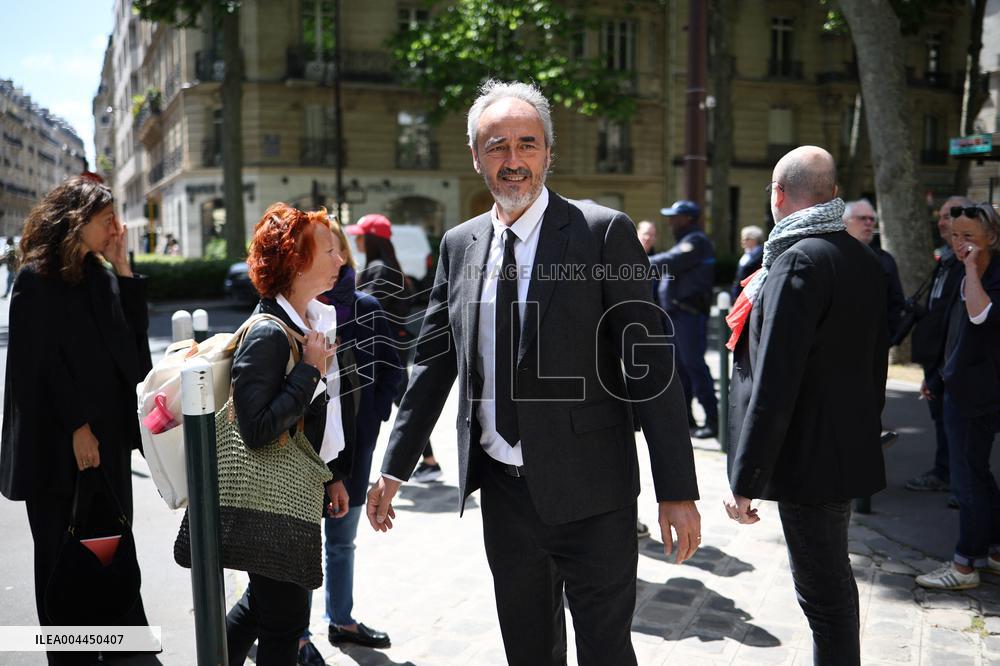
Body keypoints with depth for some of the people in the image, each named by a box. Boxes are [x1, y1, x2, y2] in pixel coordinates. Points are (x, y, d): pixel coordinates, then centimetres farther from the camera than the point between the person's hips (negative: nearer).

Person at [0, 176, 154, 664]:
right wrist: (76, 426, -15)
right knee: (65, 551, 6)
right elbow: (40, 363, -13)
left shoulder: (100, 275, 10)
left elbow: (133, 341, 3)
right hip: (59, 441, -6)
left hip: (108, 433, 6)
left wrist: (122, 267, -2)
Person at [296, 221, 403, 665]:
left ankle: (341, 621, 34)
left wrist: (372, 419, -3)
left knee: (342, 541, 18)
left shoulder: (365, 308, 1)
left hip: (353, 444, 3)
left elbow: (390, 370, 5)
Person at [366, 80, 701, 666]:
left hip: (588, 491, -4)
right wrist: (396, 466, 10)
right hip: (503, 487, 5)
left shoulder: (605, 232, -9)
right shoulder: (460, 245, 6)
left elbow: (650, 364, -11)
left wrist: (677, 490, -13)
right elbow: (434, 361, 11)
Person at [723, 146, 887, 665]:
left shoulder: (798, 260, -20)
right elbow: (875, 363, 16)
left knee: (823, 592, 2)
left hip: (808, 459, -9)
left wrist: (745, 477, -20)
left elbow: (774, 382, -24)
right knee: (833, 581, 22)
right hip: (850, 450, 9)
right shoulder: (863, 259, 8)